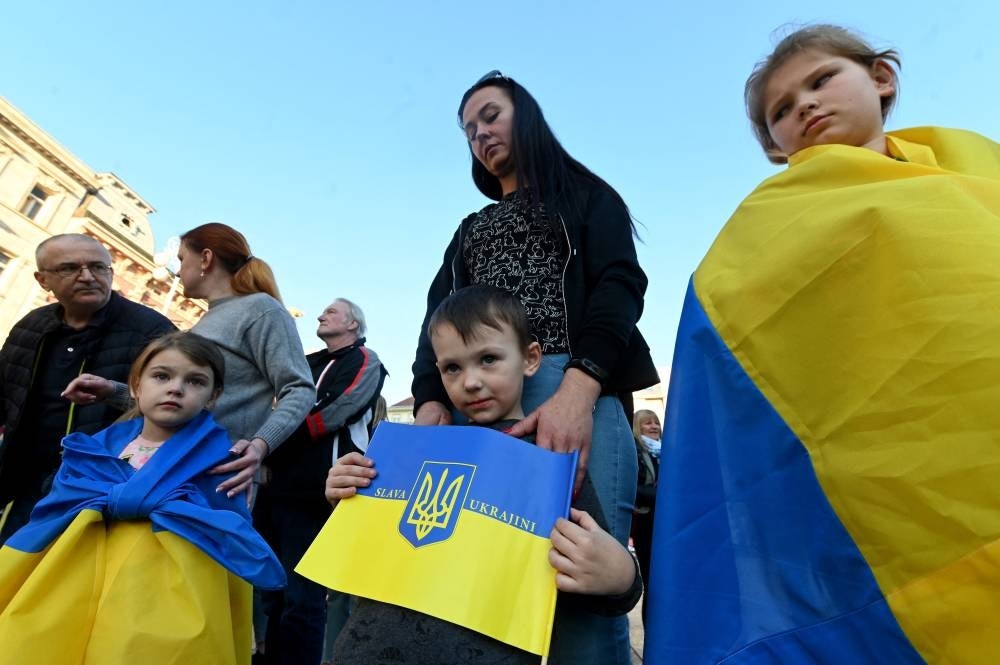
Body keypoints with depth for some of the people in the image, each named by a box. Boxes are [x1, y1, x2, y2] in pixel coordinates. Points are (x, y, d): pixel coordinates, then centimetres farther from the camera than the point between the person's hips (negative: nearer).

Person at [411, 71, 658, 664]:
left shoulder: (586, 195, 18)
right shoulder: (470, 231, 30)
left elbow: (620, 286, 0)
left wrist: (577, 390, -19)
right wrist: (431, 400, -6)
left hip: (574, 393, -4)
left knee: (580, 593, -12)